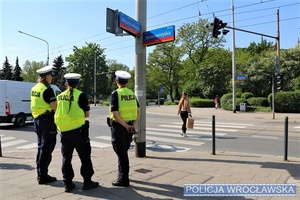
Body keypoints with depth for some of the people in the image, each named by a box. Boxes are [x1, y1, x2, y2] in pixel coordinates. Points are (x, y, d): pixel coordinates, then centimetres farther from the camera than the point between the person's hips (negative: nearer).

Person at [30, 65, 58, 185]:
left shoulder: (34, 89, 11)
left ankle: (40, 174, 25)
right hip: (47, 120, -9)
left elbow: (38, 104, 16)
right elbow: (55, 107, -19)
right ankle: (42, 176, 7)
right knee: (47, 148, 0)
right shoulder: (47, 89, -17)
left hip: (37, 119, 9)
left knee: (41, 146, 17)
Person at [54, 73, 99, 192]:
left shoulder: (60, 96, 5)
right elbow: (87, 114, -6)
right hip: (78, 130, -4)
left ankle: (68, 183, 21)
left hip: (64, 131, 5)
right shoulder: (81, 95, -9)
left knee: (66, 157, 14)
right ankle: (87, 181, 14)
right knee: (85, 156, 8)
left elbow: (58, 112, 12)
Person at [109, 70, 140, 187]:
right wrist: (134, 124, -1)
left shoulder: (115, 94, -13)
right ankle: (123, 175, 34)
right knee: (124, 151, 20)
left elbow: (115, 114, -20)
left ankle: (123, 179, 10)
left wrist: (126, 126, -15)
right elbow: (138, 110, 6)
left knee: (121, 153, 2)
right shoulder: (132, 93, 6)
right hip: (129, 126, 6)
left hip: (119, 126, -6)